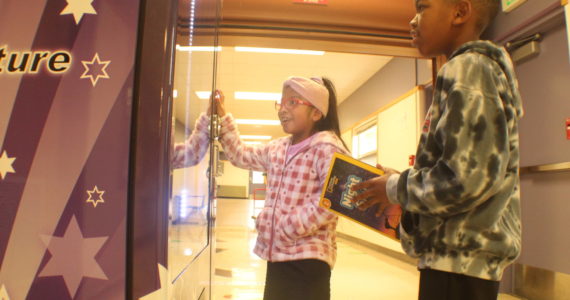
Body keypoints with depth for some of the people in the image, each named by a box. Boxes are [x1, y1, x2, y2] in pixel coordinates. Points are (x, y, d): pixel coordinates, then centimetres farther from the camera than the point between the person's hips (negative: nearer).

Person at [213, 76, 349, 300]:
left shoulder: (327, 148, -14)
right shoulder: (276, 148, 11)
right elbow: (240, 155, 23)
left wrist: (287, 228, -23)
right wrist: (222, 116, 18)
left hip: (308, 258, -8)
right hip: (277, 253, 8)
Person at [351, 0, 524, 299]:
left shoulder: (466, 68, -14)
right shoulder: (484, 68, 16)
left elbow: (465, 178, -25)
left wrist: (396, 189, -9)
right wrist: (405, 203, 12)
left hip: (459, 258, -10)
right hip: (464, 254, 10)